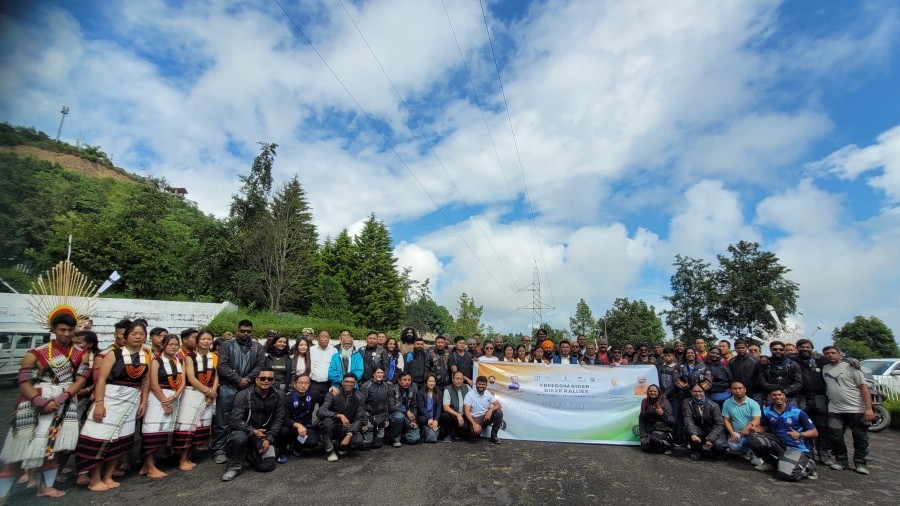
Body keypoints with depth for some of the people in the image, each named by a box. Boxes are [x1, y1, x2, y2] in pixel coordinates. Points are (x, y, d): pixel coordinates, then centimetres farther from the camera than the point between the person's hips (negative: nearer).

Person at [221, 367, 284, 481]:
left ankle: (248, 453, 17)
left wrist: (269, 439, -13)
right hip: (245, 431, -2)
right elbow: (234, 421, -18)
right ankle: (235, 465, -10)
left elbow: (278, 419, -2)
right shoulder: (243, 395, -13)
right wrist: (253, 431, -26)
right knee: (239, 438, -38)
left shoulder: (277, 396, -5)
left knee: (268, 465, -14)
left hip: (264, 435, 3)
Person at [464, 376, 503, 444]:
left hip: (486, 416, 4)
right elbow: (466, 411, -18)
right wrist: (474, 424, -32)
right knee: (476, 432, -35)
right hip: (475, 418, -4)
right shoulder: (470, 394, -14)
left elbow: (498, 405, -4)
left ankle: (494, 435, -6)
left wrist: (490, 410, -25)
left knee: (499, 412, -21)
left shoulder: (488, 393, 0)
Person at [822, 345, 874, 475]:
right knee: (835, 436, 4)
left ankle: (860, 463, 20)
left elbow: (864, 388, -9)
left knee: (860, 438, 7)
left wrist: (868, 408, -15)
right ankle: (841, 460, 18)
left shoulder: (850, 367, -5)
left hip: (857, 409, -3)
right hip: (835, 411, 4)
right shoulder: (824, 368, 8)